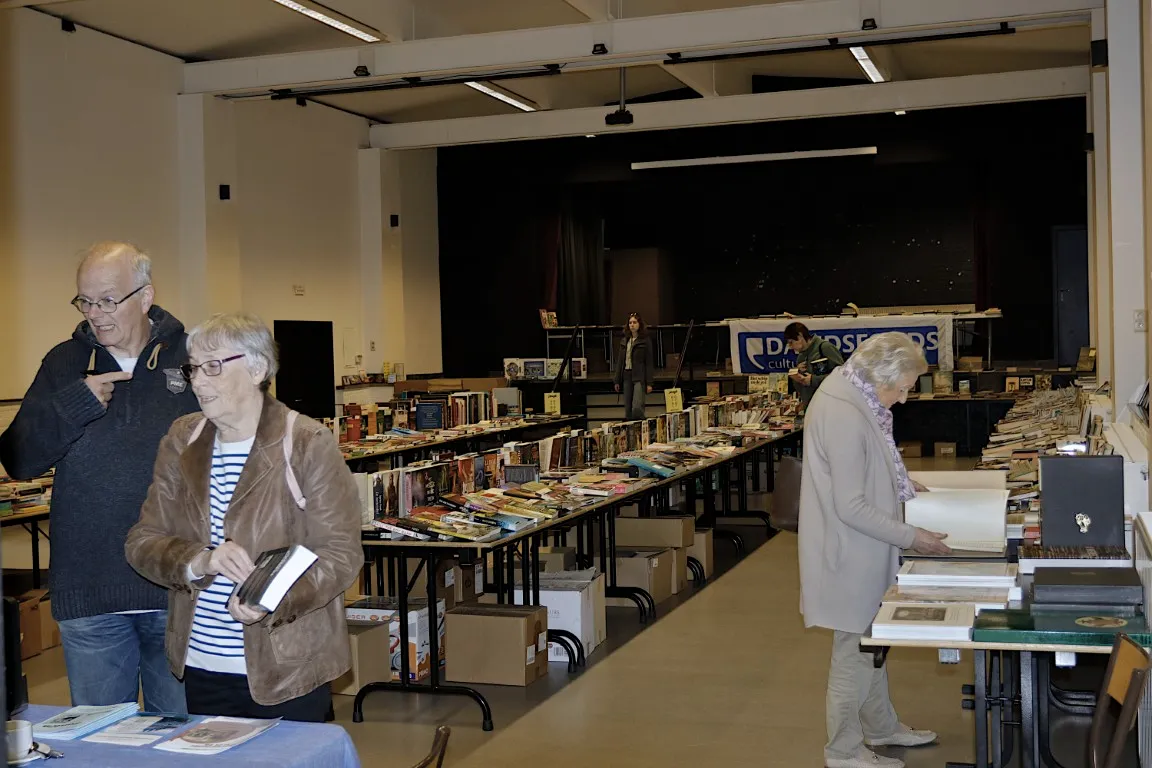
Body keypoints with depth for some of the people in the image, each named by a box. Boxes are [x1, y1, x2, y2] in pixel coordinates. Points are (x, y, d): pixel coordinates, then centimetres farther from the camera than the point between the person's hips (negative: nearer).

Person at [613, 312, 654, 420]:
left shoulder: (645, 341, -1)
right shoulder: (624, 341, 14)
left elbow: (649, 363, -3)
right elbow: (620, 361, 17)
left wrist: (649, 383, -9)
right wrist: (617, 381, 13)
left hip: (639, 376, -5)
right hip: (626, 376, 5)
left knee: (637, 408, -18)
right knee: (628, 410, 5)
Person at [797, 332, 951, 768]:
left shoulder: (854, 397, 4)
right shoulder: (843, 414, -28)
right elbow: (851, 507, -26)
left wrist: (905, 488, 10)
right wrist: (911, 537, -20)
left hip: (862, 552, 10)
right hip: (849, 553, -10)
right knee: (854, 650, 4)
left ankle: (880, 727, 40)